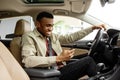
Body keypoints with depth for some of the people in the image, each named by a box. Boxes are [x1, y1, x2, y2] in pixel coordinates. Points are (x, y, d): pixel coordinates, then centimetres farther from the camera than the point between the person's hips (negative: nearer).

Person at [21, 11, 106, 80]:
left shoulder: (53, 36, 15)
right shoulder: (29, 37, -7)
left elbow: (71, 37, 20)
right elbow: (28, 61, -23)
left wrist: (93, 28, 15)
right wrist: (58, 58, -26)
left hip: (62, 70, 7)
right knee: (88, 60, -9)